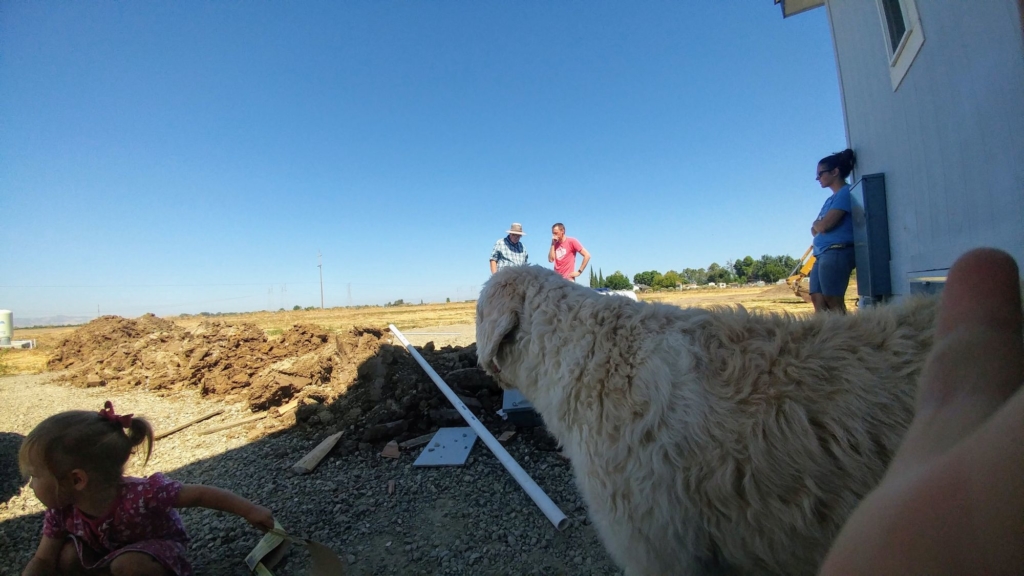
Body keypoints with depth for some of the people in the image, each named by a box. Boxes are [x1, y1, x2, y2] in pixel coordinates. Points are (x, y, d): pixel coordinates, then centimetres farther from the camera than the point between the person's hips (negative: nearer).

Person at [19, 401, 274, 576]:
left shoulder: (139, 496, -41)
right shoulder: (61, 510, -19)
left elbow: (200, 494, -37)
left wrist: (249, 510, -37)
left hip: (156, 546, -6)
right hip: (105, 548, 7)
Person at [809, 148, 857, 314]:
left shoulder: (845, 193, -6)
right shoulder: (831, 199, 21)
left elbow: (823, 225, -15)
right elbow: (815, 230, 18)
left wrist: (816, 224, 6)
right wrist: (818, 226, -4)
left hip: (837, 254, -9)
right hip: (823, 254, 9)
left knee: (834, 303, -8)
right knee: (817, 300, 4)